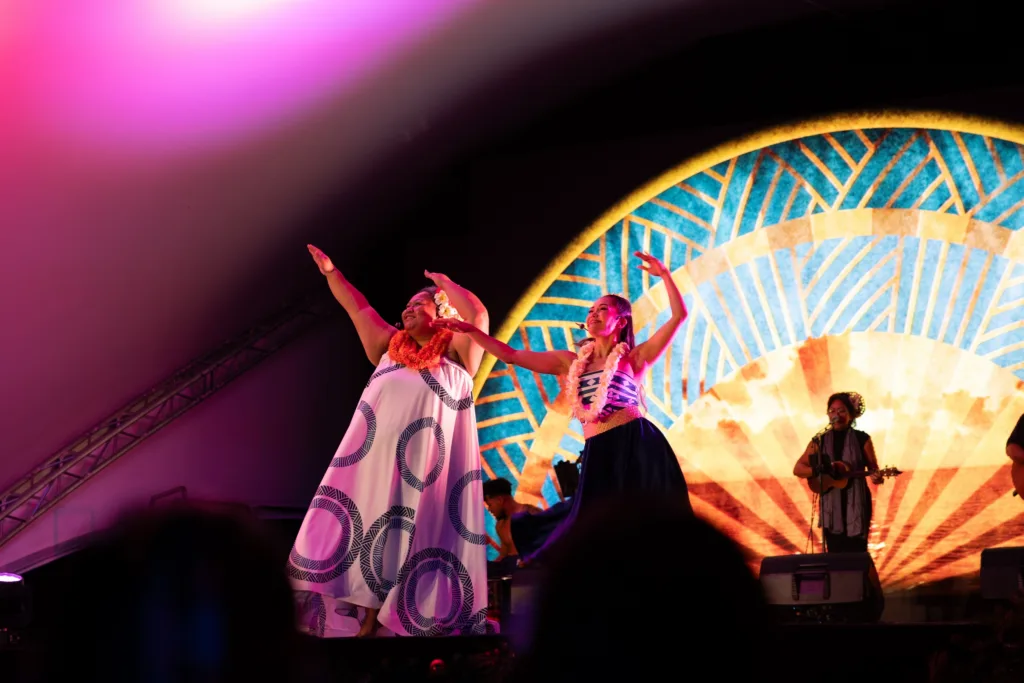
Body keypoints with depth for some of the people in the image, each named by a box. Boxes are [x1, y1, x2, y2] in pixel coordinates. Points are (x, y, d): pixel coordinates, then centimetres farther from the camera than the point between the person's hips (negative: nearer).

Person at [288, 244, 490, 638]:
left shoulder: (456, 352, 7)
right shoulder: (390, 347, 21)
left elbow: (478, 315, -10)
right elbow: (357, 307, 26)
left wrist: (445, 284, 2)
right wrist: (330, 272, 28)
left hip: (427, 465, -5)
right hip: (378, 459, 5)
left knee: (423, 540, -8)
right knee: (375, 535, 0)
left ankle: (427, 625, -9)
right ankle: (370, 622, 1)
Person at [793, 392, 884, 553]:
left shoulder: (862, 439, 0)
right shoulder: (820, 441, 5)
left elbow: (873, 468, 4)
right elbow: (797, 469, 4)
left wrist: (876, 477, -21)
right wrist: (818, 470, -16)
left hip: (857, 505, -2)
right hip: (831, 506, 2)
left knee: (857, 555, -3)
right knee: (835, 556, 2)